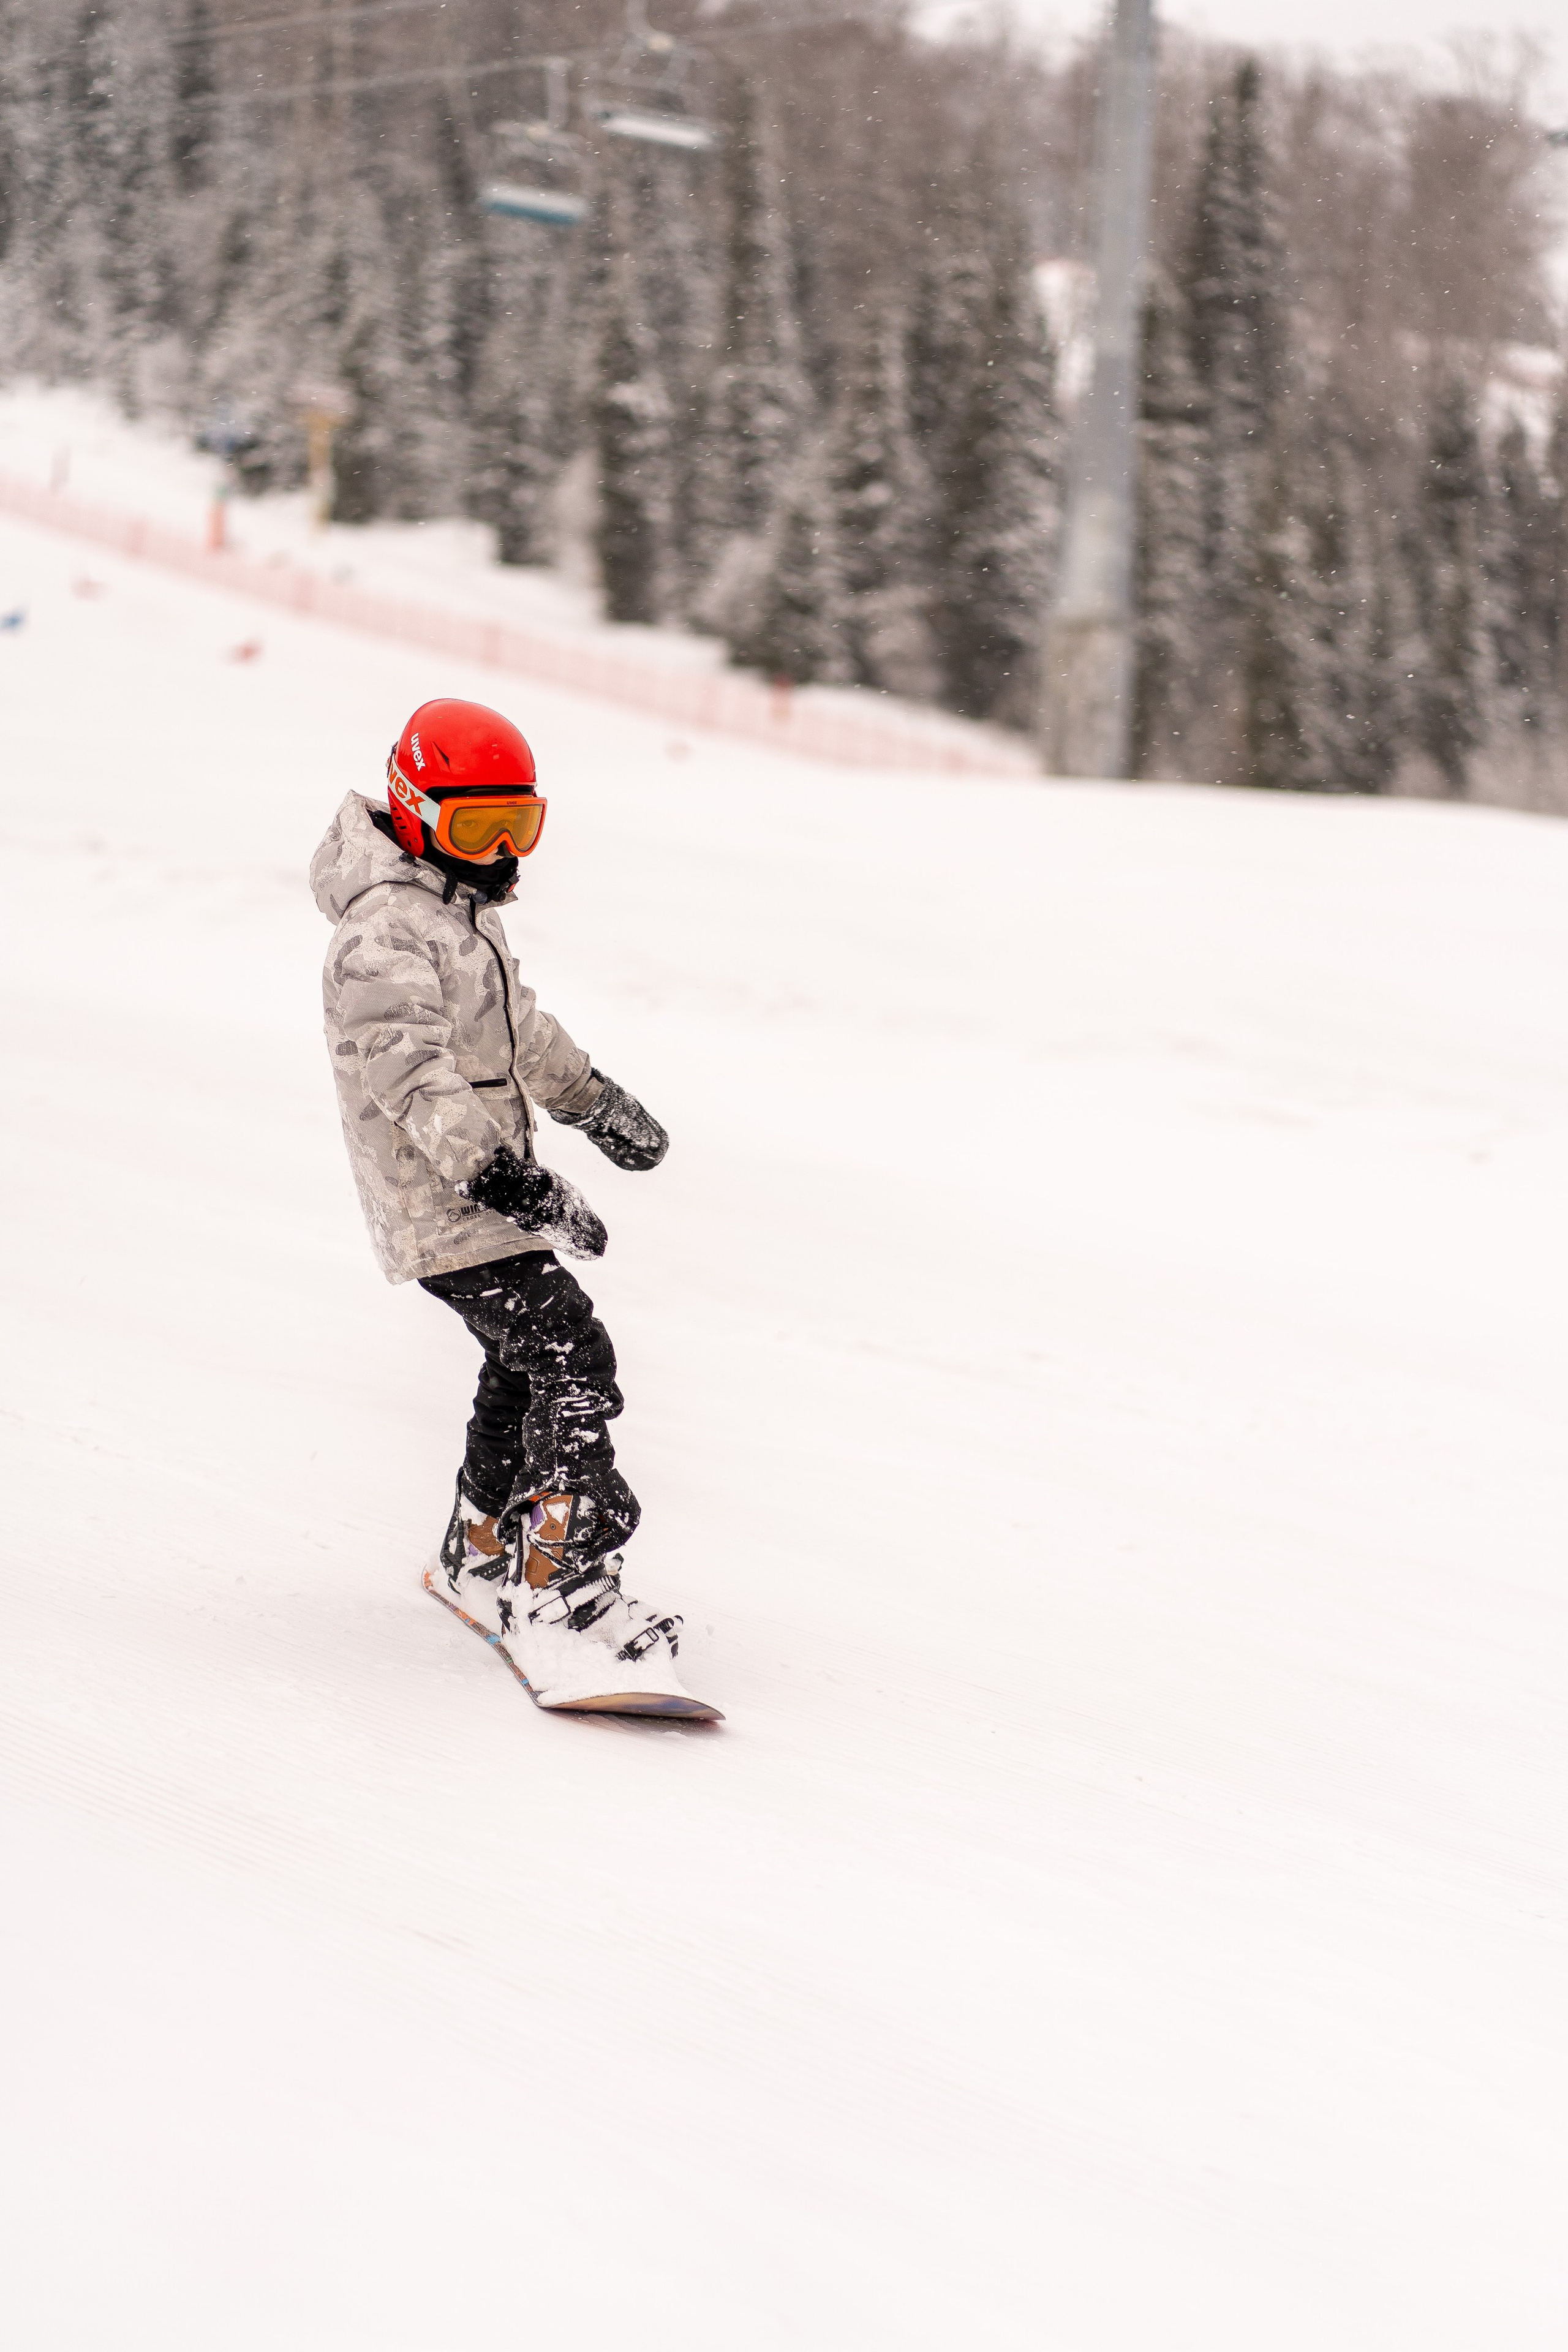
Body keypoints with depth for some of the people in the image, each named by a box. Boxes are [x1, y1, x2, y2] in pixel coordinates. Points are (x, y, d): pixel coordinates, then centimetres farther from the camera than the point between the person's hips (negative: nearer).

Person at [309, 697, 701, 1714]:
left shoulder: (461, 909, 14)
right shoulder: (387, 933, -19)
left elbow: (514, 1024, 31)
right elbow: (412, 1074, -31)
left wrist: (595, 1098, 39)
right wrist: (497, 1172, -39)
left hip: (485, 1186, 10)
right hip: (447, 1210, -10)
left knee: (527, 1364, 21)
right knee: (571, 1362, -19)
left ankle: (482, 1554, 38)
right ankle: (564, 1598, -27)